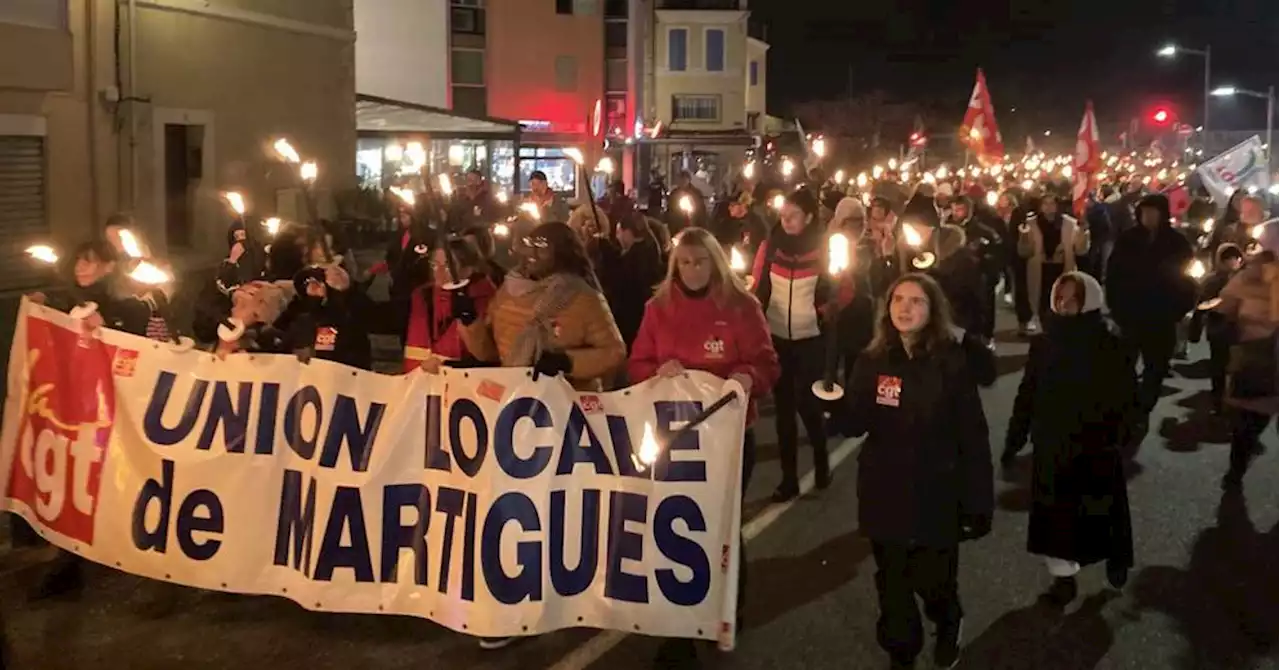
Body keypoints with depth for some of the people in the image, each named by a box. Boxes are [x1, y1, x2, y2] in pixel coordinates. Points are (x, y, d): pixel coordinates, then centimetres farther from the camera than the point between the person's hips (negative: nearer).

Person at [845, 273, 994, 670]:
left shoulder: (951, 363, -10)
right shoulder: (872, 361, -1)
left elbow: (973, 437, -8)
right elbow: (857, 424, 2)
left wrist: (978, 503, -9)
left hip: (936, 494, -2)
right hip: (884, 493, 3)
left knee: (934, 581, 7)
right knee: (892, 583, 12)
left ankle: (948, 628, 43)